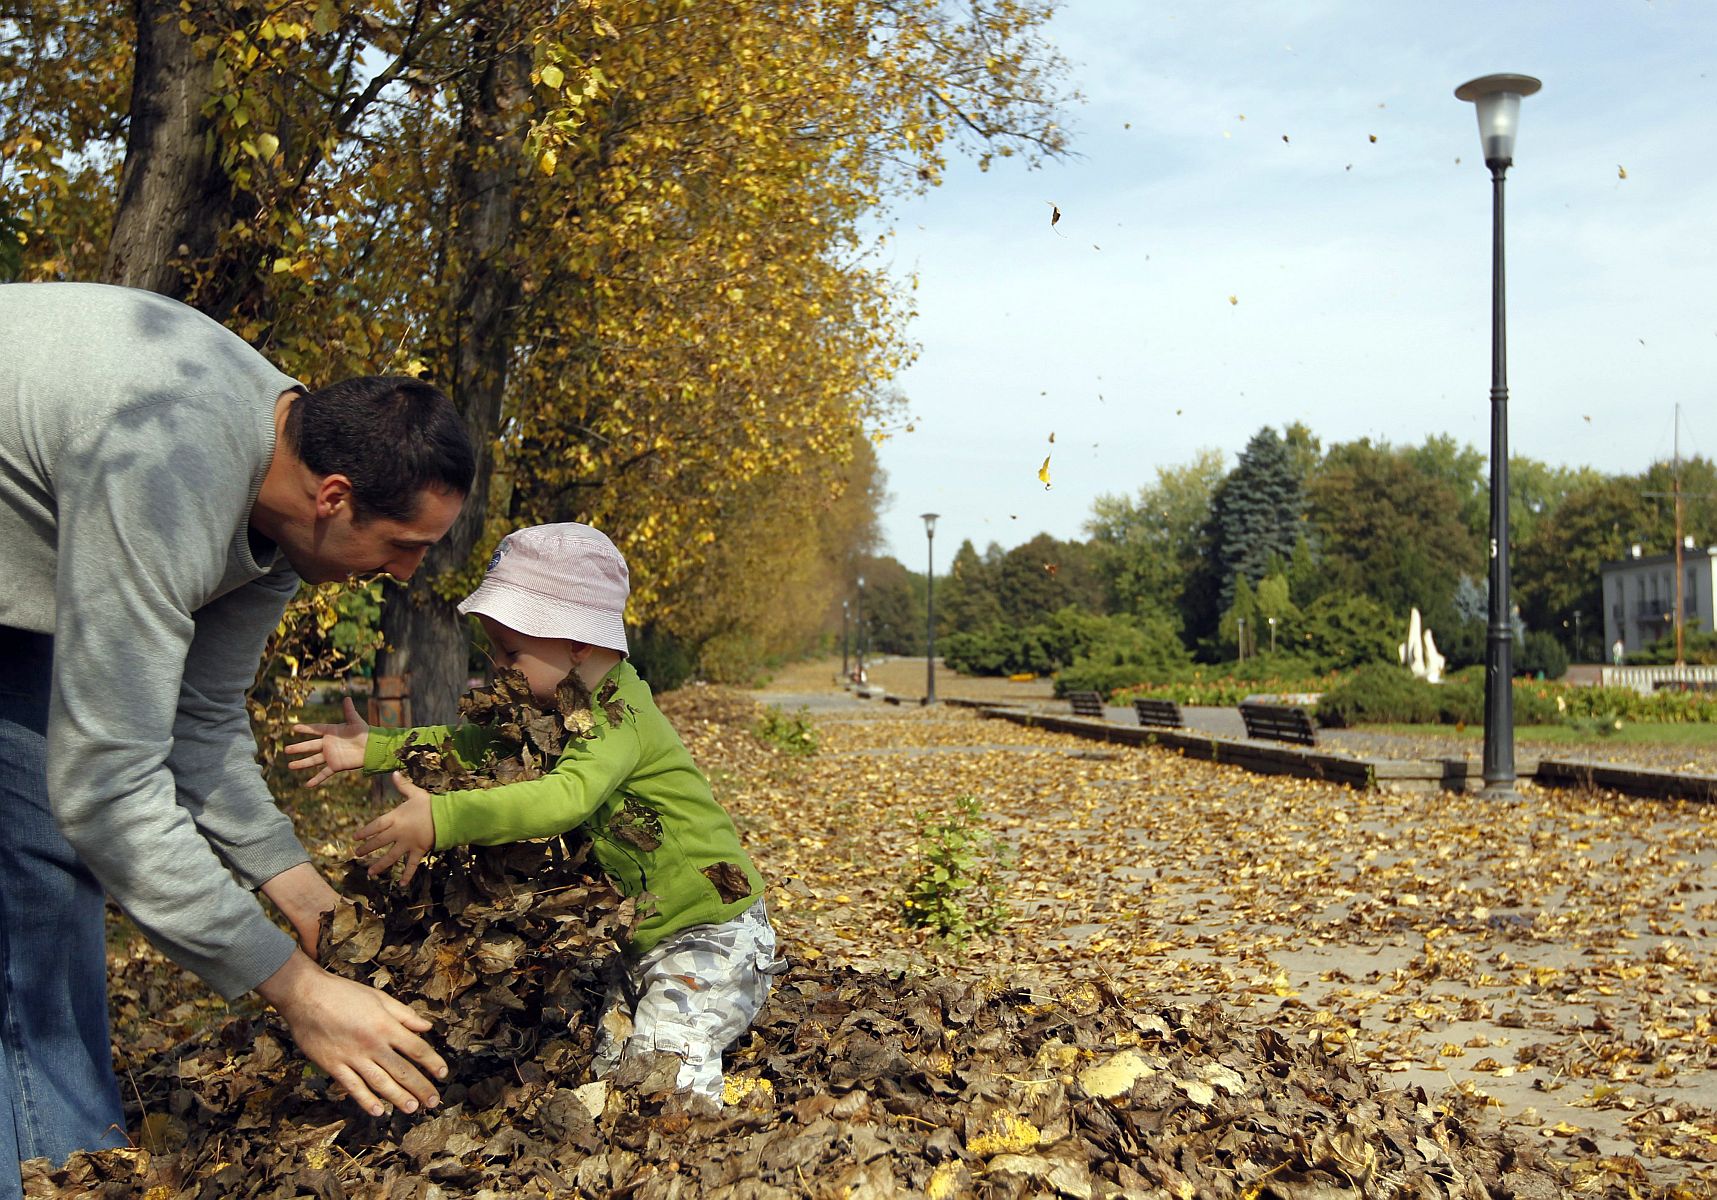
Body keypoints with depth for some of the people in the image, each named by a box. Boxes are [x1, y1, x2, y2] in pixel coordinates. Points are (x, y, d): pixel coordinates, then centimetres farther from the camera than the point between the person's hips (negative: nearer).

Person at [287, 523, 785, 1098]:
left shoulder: (619, 717, -26)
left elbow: (567, 796, -43)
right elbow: (472, 743, 13)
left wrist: (443, 819, -50)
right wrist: (373, 748, 3)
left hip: (713, 929, -10)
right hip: (648, 939, 10)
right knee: (610, 1065, 15)